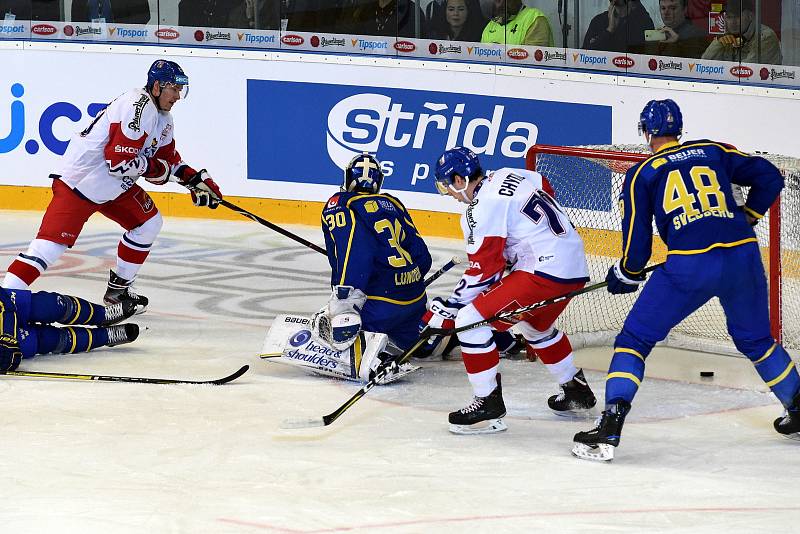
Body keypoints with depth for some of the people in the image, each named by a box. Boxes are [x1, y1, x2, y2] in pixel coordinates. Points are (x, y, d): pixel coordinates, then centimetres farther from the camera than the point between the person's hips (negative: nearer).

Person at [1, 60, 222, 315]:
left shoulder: (163, 118, 10)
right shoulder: (138, 107, -23)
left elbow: (168, 159, 23)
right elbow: (120, 161, -27)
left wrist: (195, 178, 10)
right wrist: (155, 169, -12)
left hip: (113, 186, 10)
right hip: (78, 183, -10)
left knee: (148, 223, 15)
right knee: (51, 244, -19)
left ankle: (118, 289, 25)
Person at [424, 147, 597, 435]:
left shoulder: (482, 208, -13)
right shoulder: (509, 175, 11)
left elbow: (482, 271, -12)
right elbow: (546, 190, 27)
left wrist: (450, 308, -4)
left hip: (544, 272, -10)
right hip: (576, 267, 10)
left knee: (470, 320, -8)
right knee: (535, 325, 36)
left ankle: (489, 404, -5)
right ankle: (576, 390, 45)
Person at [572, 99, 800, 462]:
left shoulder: (642, 174, 10)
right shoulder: (713, 151, 18)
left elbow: (637, 244, 8)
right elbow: (769, 177, 16)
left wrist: (625, 275, 26)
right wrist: (748, 216, 28)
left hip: (689, 267, -3)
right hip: (743, 258, 4)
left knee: (634, 339, 7)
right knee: (756, 340, 27)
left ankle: (609, 430, -6)